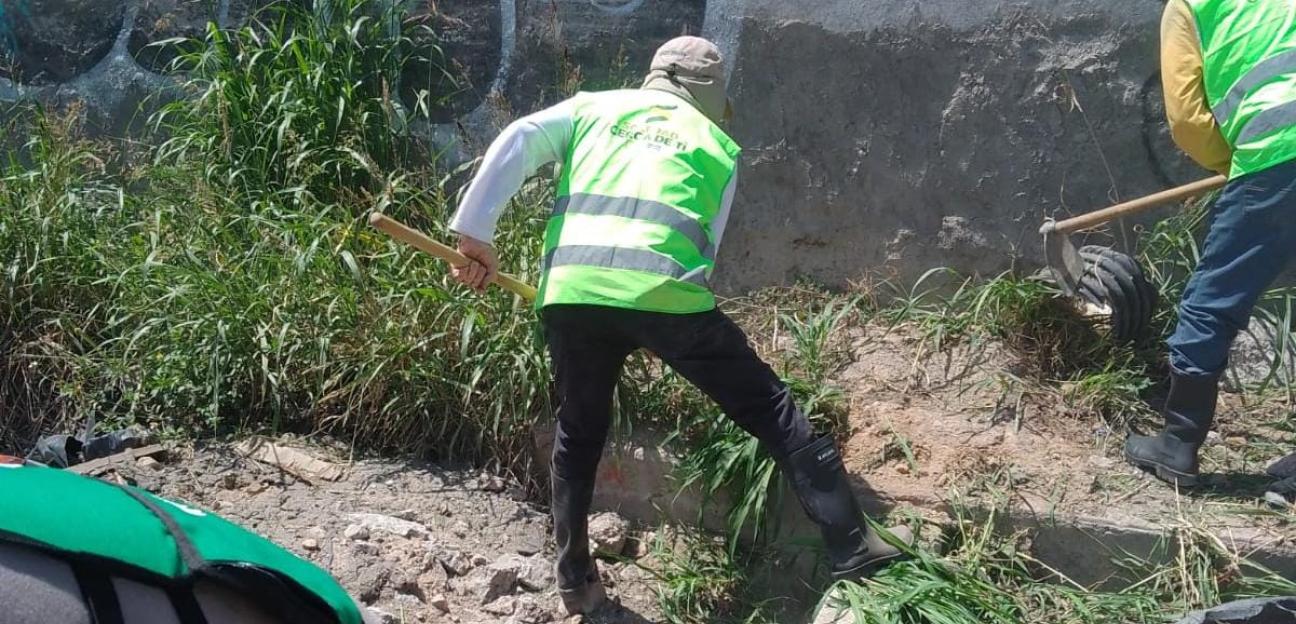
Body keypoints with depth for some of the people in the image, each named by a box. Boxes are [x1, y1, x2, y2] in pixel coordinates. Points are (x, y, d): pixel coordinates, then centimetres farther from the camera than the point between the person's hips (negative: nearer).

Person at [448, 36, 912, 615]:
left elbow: (516, 142, 10)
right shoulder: (720, 147, 22)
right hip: (661, 291, -2)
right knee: (770, 408, 10)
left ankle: (575, 580, 31)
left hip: (569, 291, 3)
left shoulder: (593, 106, 25)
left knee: (578, 434, 23)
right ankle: (853, 547, 12)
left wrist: (475, 232, 9)